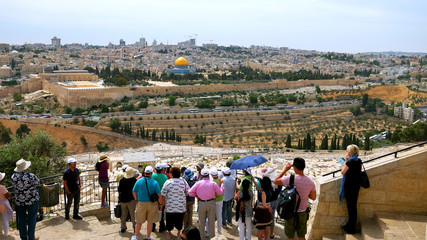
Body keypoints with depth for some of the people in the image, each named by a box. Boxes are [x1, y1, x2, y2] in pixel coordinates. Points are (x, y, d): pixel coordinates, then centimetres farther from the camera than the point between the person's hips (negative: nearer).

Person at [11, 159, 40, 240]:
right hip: (31, 200, -4)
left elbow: (15, 185, 9)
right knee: (32, 218, 8)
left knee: (21, 219, 15)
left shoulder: (14, 176, -7)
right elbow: (37, 183, -3)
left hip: (19, 201, 4)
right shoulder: (31, 176, -20)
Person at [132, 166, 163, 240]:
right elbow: (159, 195, -10)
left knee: (138, 221, 14)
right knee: (150, 221, 12)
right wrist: (160, 203, 4)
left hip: (141, 203, 1)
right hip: (152, 204, -1)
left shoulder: (139, 181, -7)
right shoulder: (155, 183, -12)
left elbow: (134, 192, 0)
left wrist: (136, 200, 17)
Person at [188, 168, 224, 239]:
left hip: (201, 204, 0)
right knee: (211, 221, 10)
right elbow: (220, 192, 2)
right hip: (211, 203, 0)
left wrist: (196, 195, 9)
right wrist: (222, 184, 17)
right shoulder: (213, 184, -7)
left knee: (201, 221, 13)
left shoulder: (198, 183, -7)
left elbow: (190, 192, -8)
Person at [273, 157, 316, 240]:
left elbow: (275, 181, -7)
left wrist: (285, 169, -3)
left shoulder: (290, 179, -22)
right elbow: (313, 198, 1)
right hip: (303, 212, 3)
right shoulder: (310, 181, -10)